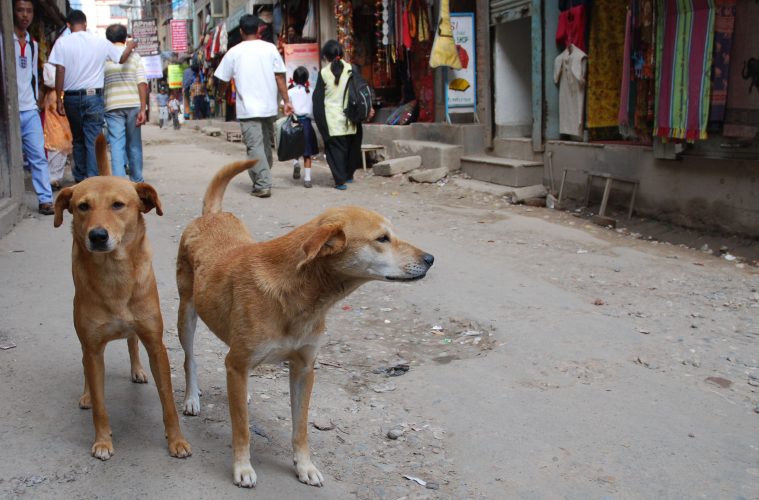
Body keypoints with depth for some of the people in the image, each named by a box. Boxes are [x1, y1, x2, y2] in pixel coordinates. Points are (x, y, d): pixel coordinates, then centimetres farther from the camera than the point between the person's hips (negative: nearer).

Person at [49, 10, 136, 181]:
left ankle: (80, 178, 20)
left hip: (71, 97, 1)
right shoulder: (100, 42, 0)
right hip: (93, 96, -1)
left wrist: (59, 99, -1)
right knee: (93, 141, -1)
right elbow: (122, 58, 10)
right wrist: (130, 46, 31)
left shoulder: (62, 43, -2)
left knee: (78, 140, 15)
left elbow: (60, 71, -6)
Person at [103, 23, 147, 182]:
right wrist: (142, 109, -5)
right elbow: (142, 84, -5)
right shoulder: (134, 56, 4)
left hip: (113, 106, -1)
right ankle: (137, 180, 22)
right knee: (134, 145, 12)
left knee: (116, 145, -2)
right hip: (133, 104, 1)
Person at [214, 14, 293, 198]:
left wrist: (221, 98, 26)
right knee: (266, 145, 16)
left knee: (255, 147, -4)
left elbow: (223, 80, 9)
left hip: (248, 109, -3)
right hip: (269, 107, 3)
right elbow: (280, 77, -1)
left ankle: (262, 185, -11)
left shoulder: (234, 52, 0)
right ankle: (263, 180, 25)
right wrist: (286, 101, 3)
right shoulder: (270, 48, 3)